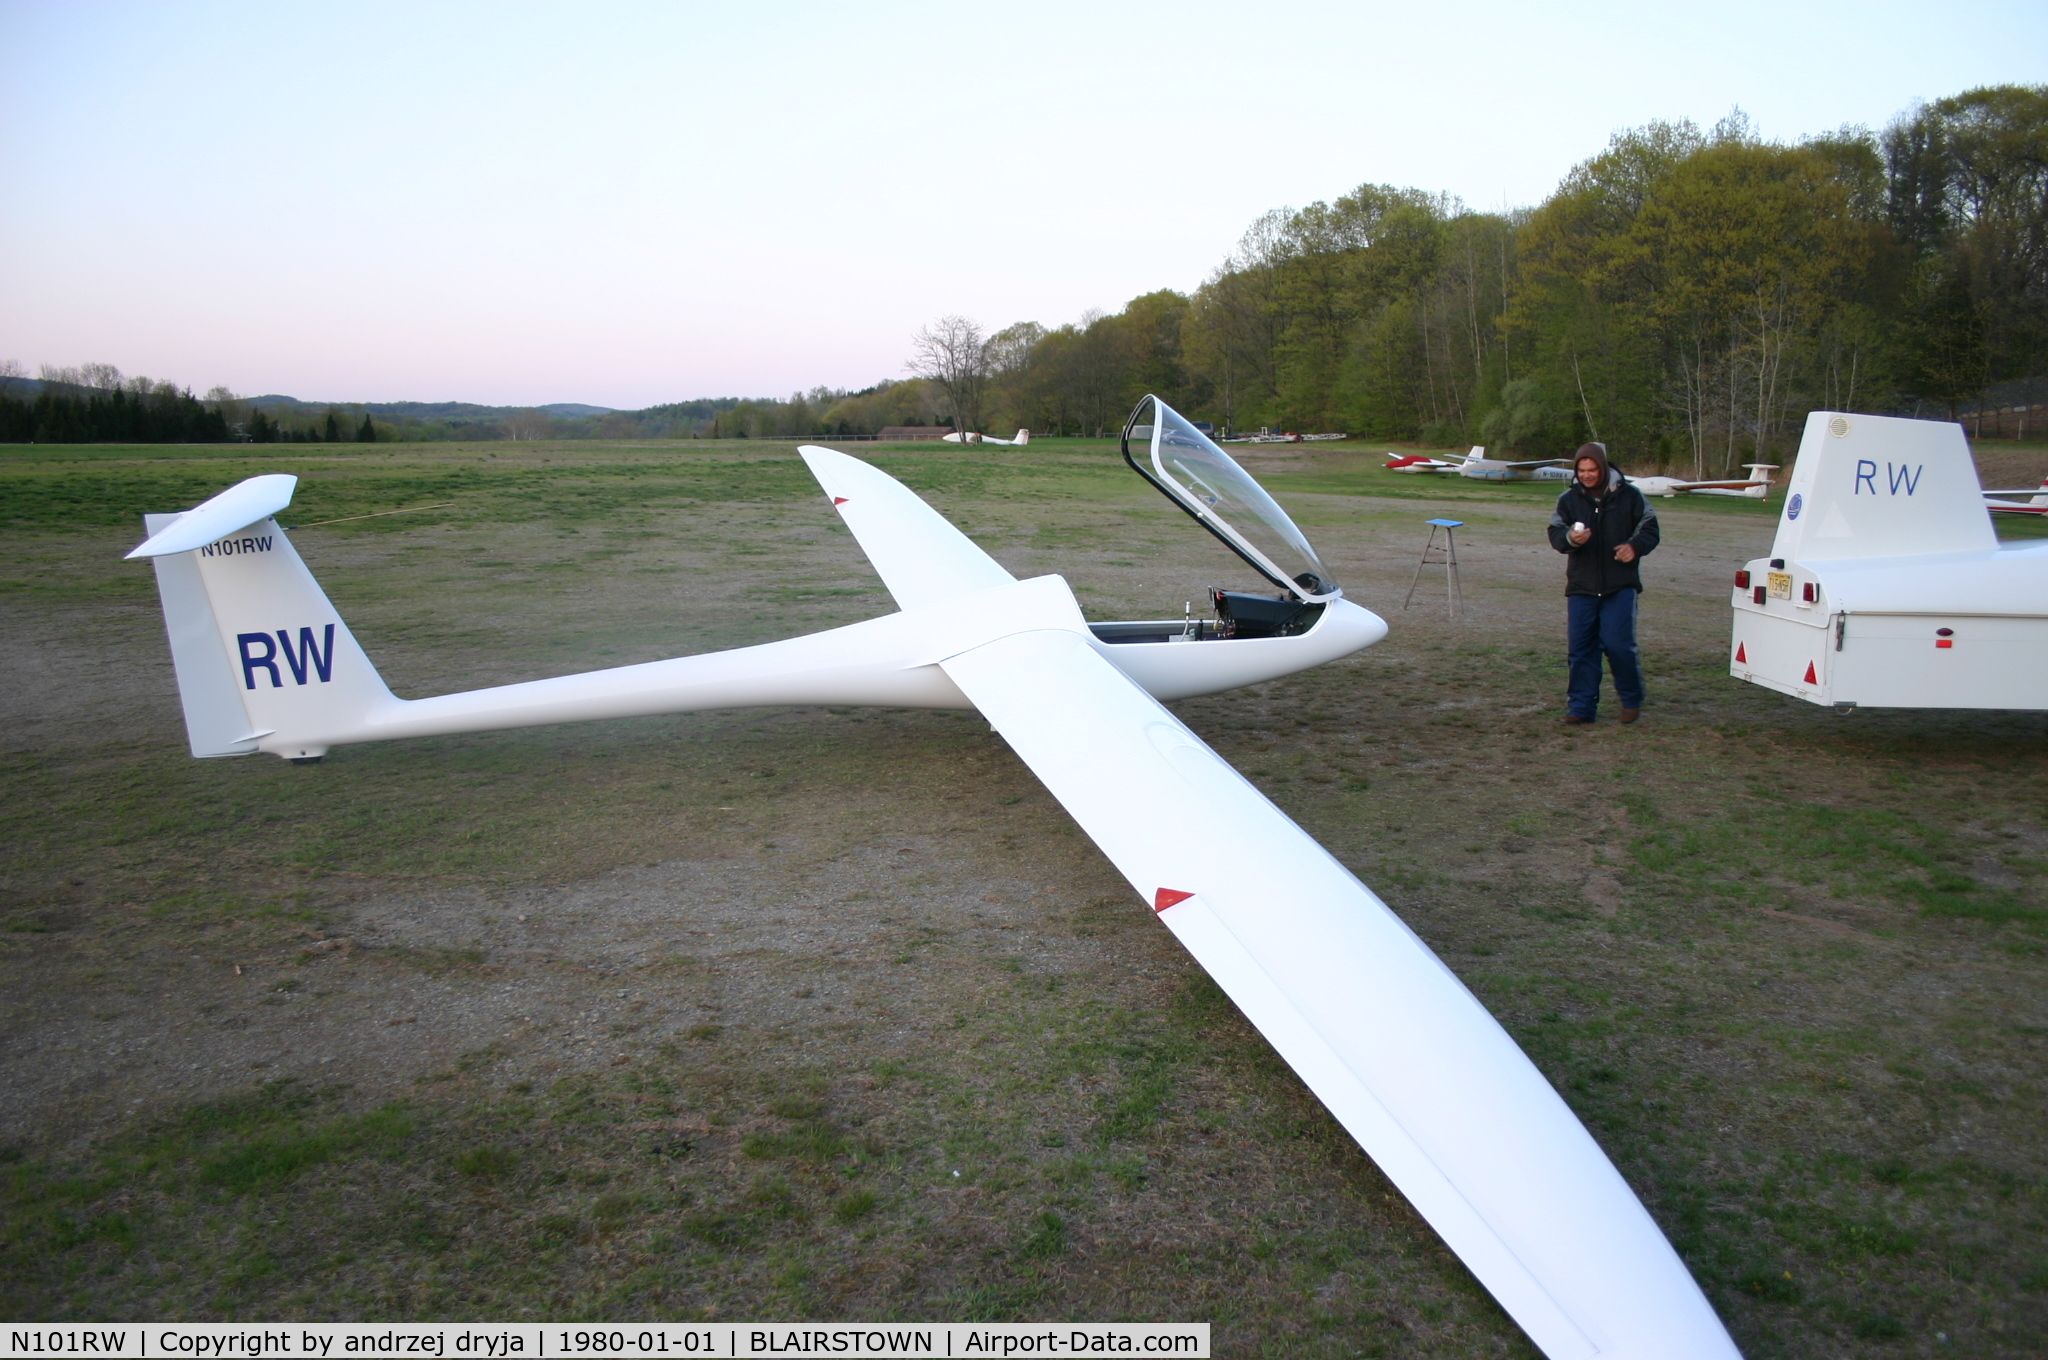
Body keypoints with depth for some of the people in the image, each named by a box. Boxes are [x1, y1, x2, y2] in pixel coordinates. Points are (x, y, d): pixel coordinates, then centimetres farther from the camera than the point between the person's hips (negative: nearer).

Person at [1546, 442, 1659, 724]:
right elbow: (1555, 534, 0)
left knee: (1618, 644, -7)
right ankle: (1581, 706, 11)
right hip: (1581, 586, 2)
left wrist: (1635, 546, -14)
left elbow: (1649, 529, 7)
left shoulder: (1628, 496, 2)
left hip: (1620, 586, -2)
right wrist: (1570, 538, -24)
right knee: (1580, 648, 2)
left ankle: (1632, 699, 15)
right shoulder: (1569, 499, 6)